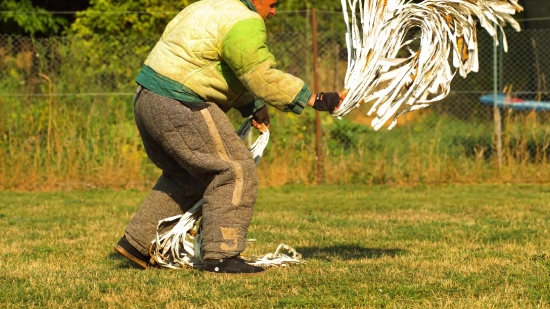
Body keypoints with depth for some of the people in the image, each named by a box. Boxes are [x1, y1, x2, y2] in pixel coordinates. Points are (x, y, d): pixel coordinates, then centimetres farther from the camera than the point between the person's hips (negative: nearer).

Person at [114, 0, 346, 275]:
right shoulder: (244, 23, -12)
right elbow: (263, 78, -15)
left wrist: (252, 107, 13)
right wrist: (314, 100, -11)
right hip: (179, 108, -10)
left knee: (184, 176, 26)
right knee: (235, 172, -5)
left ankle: (136, 242, 28)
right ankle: (220, 256, -8)